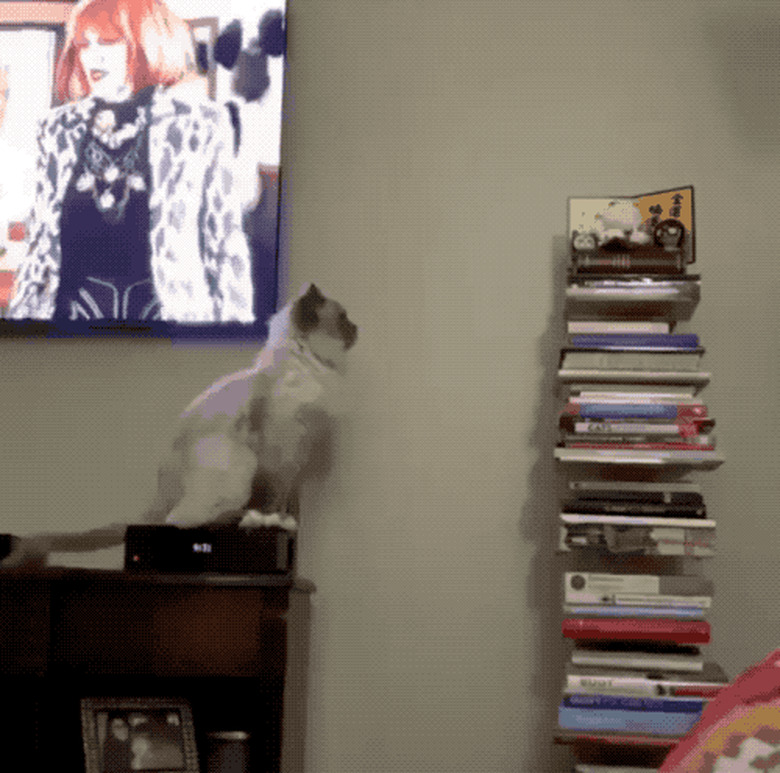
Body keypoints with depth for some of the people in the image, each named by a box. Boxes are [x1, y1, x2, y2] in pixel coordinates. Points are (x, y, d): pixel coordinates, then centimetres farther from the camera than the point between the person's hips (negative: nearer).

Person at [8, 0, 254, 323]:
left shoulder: (199, 124, 2)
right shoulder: (59, 130, 12)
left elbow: (225, 240, 1)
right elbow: (41, 240, 17)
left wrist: (233, 320, -3)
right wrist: (21, 315, 13)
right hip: (75, 308, 3)